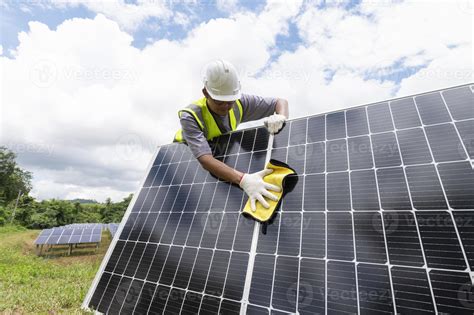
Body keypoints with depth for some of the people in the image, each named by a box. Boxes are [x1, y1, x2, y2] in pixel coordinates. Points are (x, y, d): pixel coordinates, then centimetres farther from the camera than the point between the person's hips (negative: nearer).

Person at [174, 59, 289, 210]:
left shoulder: (240, 103, -24)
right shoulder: (190, 117, -37)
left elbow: (280, 102, -15)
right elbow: (205, 159, -50)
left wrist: (280, 117, -39)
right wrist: (243, 180, -64)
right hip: (188, 156, -4)